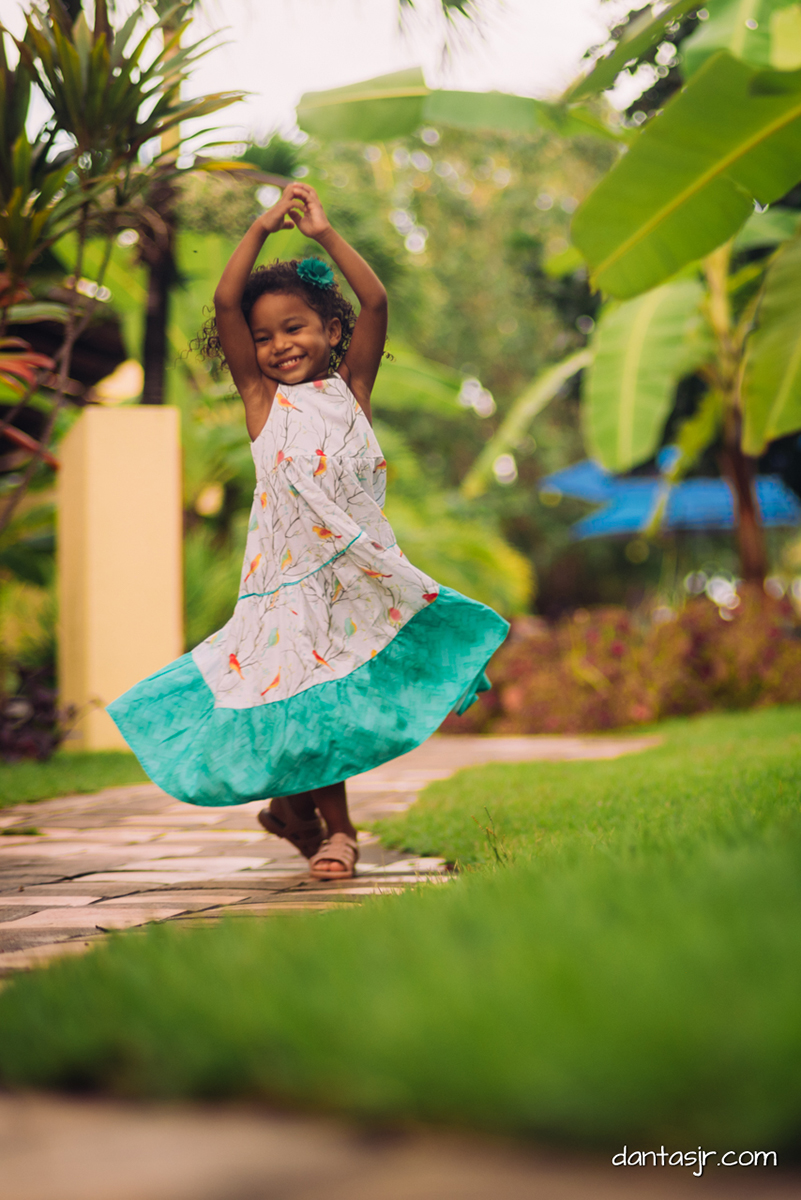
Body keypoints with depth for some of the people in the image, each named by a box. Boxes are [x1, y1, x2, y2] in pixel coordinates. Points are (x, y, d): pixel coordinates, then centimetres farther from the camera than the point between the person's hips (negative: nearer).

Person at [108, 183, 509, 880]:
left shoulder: (350, 389, 9)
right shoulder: (261, 399, 8)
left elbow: (375, 304, -2)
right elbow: (226, 306, -1)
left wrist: (324, 233, -3)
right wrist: (262, 229, -1)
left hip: (359, 567, 1)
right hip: (290, 572, -1)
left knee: (341, 697, 0)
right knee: (307, 697, -1)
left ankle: (297, 801, 20)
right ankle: (335, 829, 14)